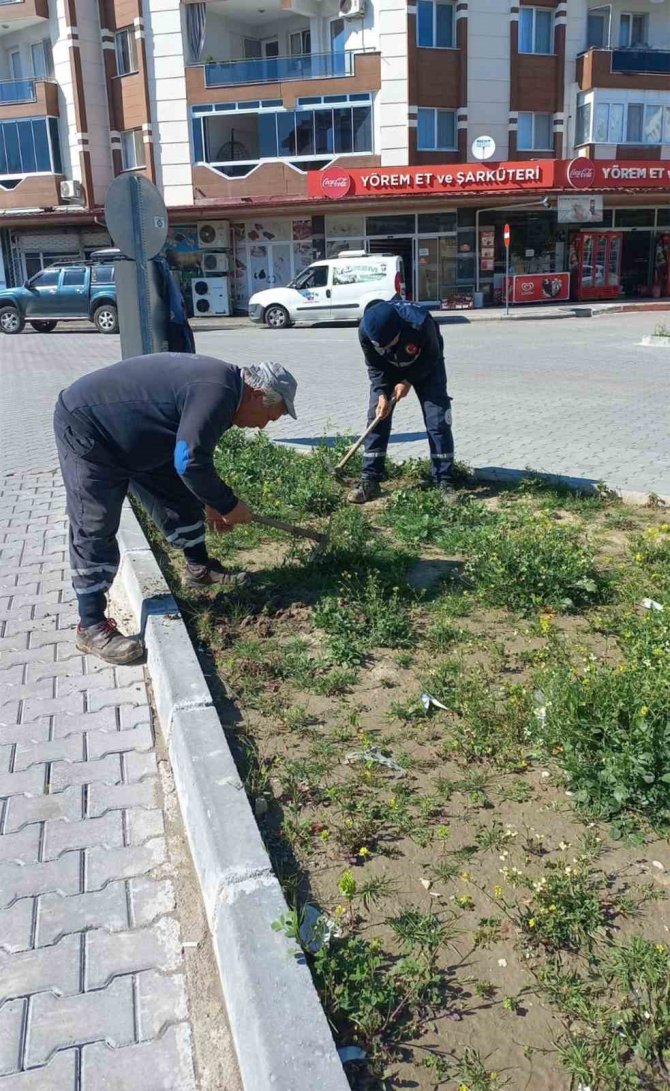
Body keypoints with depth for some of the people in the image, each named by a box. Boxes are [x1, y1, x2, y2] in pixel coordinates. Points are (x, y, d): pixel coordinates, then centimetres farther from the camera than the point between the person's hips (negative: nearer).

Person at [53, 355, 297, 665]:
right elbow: (190, 463, -31)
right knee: (95, 531, -9)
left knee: (181, 498, 15)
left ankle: (199, 569, 32)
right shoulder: (217, 393, -27)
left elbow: (192, 452, 19)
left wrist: (212, 504, 24)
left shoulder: (218, 384, 7)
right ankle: (91, 628, -2)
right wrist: (228, 505, -17)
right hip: (85, 427, -10)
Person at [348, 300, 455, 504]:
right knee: (377, 417, -7)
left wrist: (408, 382, -24)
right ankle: (369, 481, -2)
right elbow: (374, 367, -14)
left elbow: (432, 358, -21)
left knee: (438, 420, -12)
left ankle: (445, 483, -5)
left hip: (425, 367, -2)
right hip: (388, 368, 2)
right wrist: (381, 394, -27)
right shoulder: (366, 330, -31)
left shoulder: (420, 324, -40)